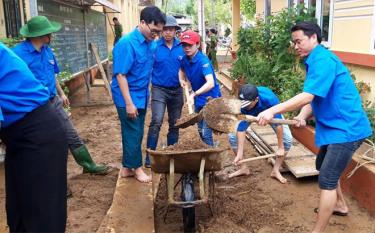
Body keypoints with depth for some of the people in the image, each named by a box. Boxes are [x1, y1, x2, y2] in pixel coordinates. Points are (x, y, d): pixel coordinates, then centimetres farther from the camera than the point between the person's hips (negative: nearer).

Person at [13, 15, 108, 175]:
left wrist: (61, 94, 26)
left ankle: (89, 165, 27)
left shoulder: (47, 50, 5)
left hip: (54, 103, 7)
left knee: (72, 136, 14)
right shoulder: (18, 53, -19)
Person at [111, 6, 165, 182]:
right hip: (128, 97, -8)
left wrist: (146, 92, 14)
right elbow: (120, 75, -21)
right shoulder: (127, 43, -21)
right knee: (133, 133, 3)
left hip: (141, 96, 8)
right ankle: (136, 168, 20)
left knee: (135, 133, 14)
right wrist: (129, 103, -22)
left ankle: (127, 167, 27)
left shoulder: (151, 43, 2)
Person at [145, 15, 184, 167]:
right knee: (156, 122, -16)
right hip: (159, 89, -3)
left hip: (177, 90, 4)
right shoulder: (154, 47, -8)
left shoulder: (182, 47, 0)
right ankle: (150, 156, -5)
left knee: (175, 124, 11)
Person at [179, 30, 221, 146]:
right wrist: (181, 79, 1)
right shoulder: (184, 59, -5)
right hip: (199, 100, 8)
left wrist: (194, 94, -50)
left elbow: (211, 83, -39)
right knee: (201, 131, 20)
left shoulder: (203, 60, -26)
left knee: (206, 133, -8)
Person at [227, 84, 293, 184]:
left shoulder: (270, 99, -43)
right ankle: (243, 168, 5)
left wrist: (280, 148, -27)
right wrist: (239, 154, -32)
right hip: (250, 114, 1)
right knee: (232, 136, -14)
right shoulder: (241, 104, -37)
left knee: (287, 139, -17)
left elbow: (278, 123, -34)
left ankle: (276, 170, 2)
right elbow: (241, 128, -31)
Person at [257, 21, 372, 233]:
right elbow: (314, 98, 10)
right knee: (324, 166, 27)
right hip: (336, 126, 11)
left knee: (327, 180, -8)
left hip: (345, 128, -11)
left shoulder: (323, 60, -19)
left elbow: (307, 96, -30)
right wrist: (303, 116, -9)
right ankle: (340, 205, 47)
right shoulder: (316, 61, 14)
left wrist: (273, 110, -33)